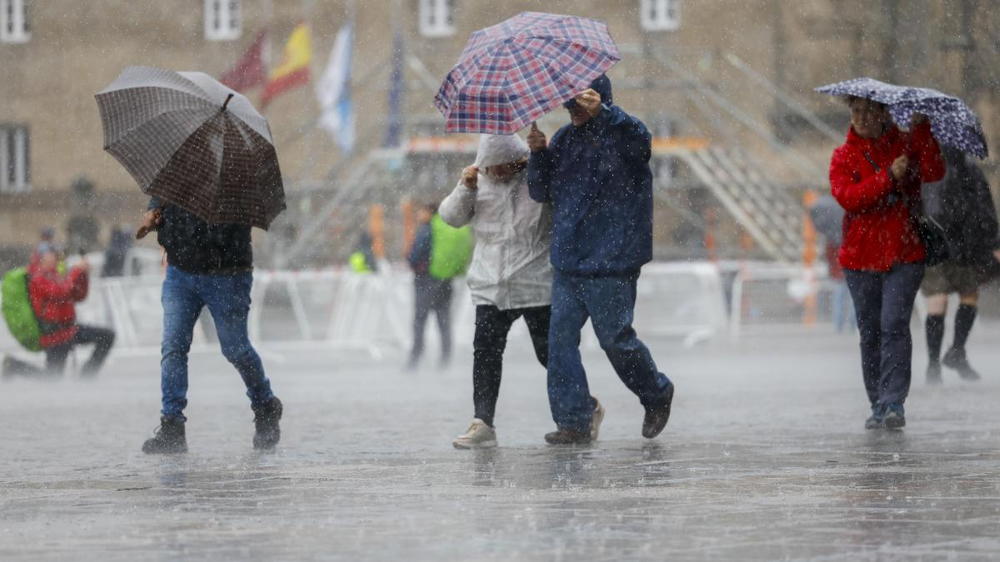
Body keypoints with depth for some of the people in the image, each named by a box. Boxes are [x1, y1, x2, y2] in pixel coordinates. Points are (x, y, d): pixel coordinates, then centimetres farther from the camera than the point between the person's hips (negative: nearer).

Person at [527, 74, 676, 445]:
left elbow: (640, 140, -31)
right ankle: (573, 421, 1)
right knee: (560, 338, -3)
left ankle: (657, 395, 25)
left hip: (611, 264, -6)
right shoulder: (565, 140, 14)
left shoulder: (620, 133, -5)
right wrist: (538, 154, -4)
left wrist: (603, 112, -47)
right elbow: (542, 192, 15)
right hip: (567, 261, 6)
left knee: (615, 339, -1)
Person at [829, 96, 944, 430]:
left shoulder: (905, 145, 5)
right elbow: (847, 196, -12)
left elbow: (933, 173, -13)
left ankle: (893, 403, -17)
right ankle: (878, 406, 16)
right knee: (870, 334, 6)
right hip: (861, 257, 2)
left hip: (904, 255, -2)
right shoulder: (844, 156, 5)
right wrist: (889, 176, -19)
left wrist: (921, 129, -20)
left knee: (894, 326, -14)